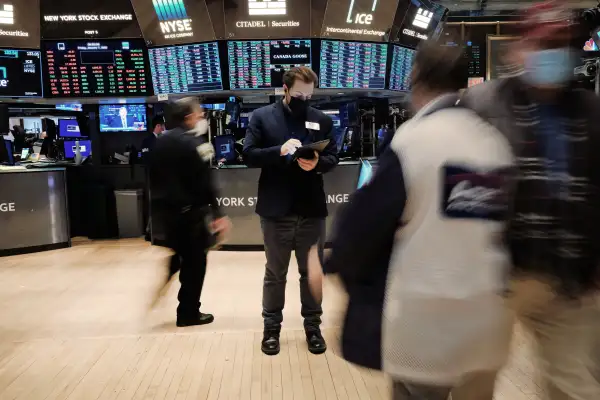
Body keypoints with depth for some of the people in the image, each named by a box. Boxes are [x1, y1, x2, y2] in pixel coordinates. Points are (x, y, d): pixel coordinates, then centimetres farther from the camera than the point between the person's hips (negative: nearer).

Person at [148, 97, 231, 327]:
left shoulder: (160, 142, 9)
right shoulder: (193, 142, -13)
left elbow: (153, 177, 13)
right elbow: (205, 182, -18)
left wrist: (158, 204, 20)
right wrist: (217, 213, -16)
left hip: (163, 210, 7)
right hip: (189, 211, -7)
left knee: (175, 255, 23)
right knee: (194, 261, 5)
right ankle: (189, 313, 12)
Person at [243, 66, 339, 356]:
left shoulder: (322, 120, 7)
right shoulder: (261, 117, 1)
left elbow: (332, 157, 5)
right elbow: (249, 155, -6)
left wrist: (317, 163, -17)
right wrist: (279, 151, -22)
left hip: (312, 209, 2)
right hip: (276, 210, -1)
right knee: (275, 273, 12)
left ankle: (313, 326, 29)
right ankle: (271, 327, 28)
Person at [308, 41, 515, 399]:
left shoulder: (413, 139, -14)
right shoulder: (496, 141, 3)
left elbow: (366, 216, -10)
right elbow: (509, 221, 12)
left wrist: (327, 262, 6)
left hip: (429, 314, -6)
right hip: (489, 311, 6)